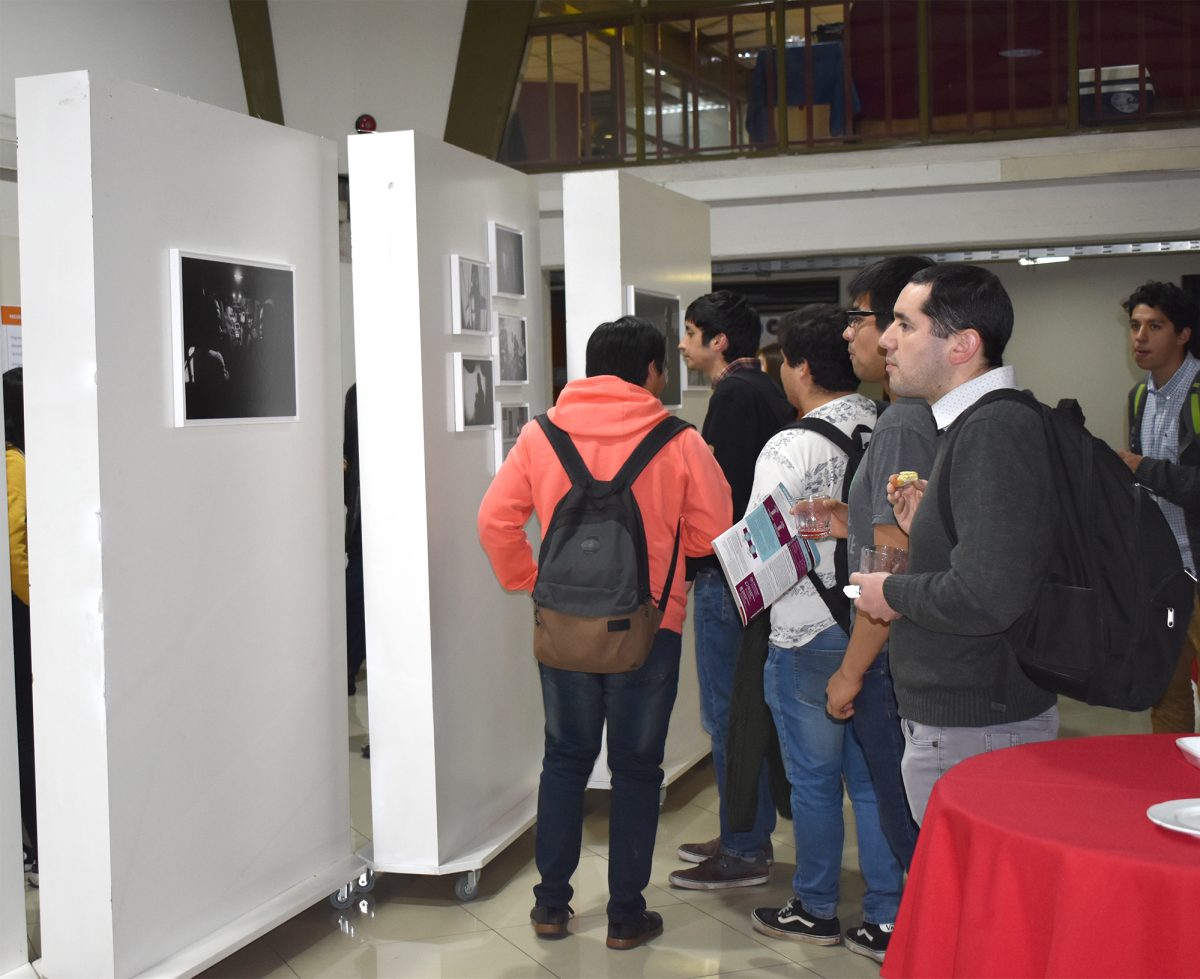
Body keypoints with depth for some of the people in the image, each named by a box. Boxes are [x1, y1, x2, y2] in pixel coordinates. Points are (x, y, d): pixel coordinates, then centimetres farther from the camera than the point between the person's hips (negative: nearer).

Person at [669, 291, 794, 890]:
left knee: (727, 714, -3)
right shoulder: (765, 391, 16)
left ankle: (742, 854, 4)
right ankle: (749, 836, 26)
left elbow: (723, 488, -21)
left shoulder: (735, 394, -14)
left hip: (727, 574, -10)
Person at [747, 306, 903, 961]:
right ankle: (888, 917, 18)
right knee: (872, 777, 13)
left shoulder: (791, 447, -16)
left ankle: (815, 910, 23)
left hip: (809, 635, -5)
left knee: (814, 779, 9)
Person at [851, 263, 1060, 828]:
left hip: (973, 732, -10)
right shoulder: (974, 425, 12)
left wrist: (894, 594, -13)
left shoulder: (994, 432, -21)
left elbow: (986, 596, -30)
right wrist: (924, 530, 6)